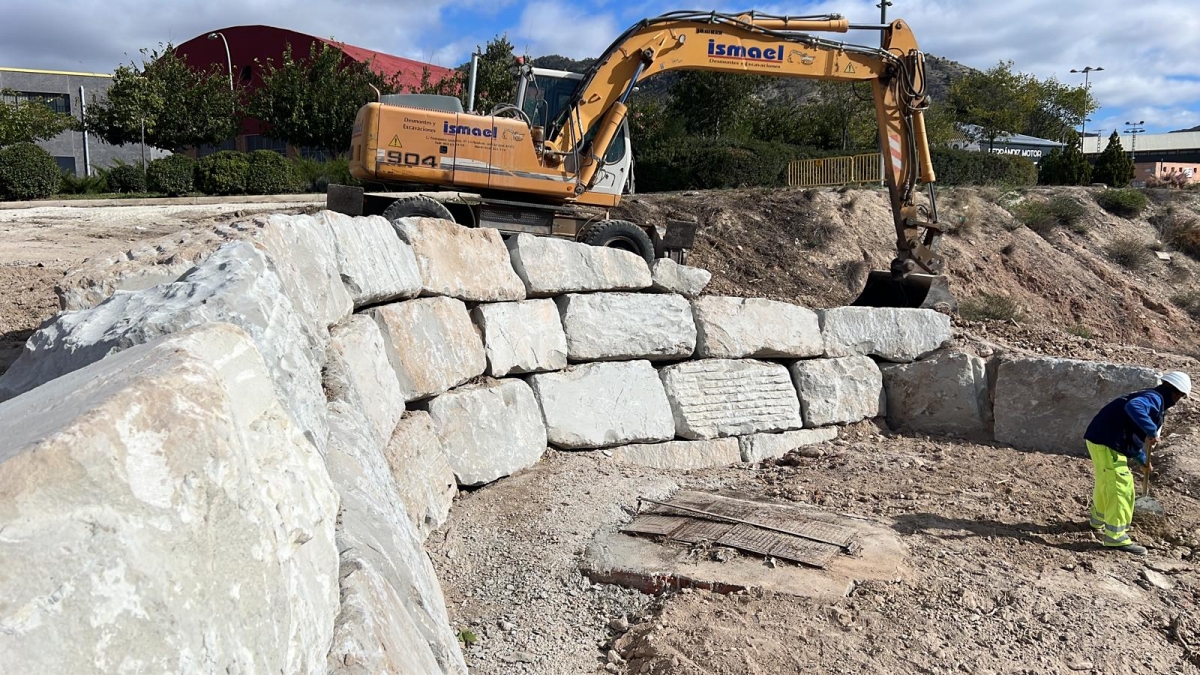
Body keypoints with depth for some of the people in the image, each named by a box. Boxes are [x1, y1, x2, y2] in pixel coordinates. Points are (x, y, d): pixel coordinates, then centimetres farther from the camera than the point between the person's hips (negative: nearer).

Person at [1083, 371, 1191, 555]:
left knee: (1106, 484, 27)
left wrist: (1142, 459, 37)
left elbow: (1133, 433, 31)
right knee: (1119, 486, -10)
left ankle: (1098, 521, 45)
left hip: (1103, 440, 11)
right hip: (1106, 443, -11)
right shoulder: (1155, 398, -11)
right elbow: (1133, 407, -37)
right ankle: (1116, 536, -7)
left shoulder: (1153, 399, 22)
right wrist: (1152, 430, -35)